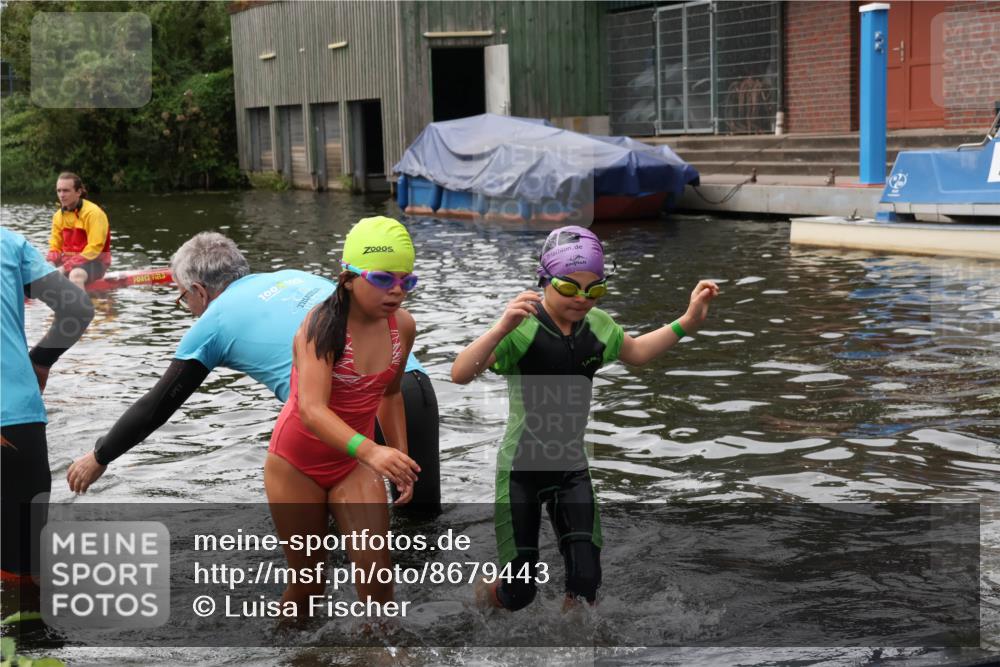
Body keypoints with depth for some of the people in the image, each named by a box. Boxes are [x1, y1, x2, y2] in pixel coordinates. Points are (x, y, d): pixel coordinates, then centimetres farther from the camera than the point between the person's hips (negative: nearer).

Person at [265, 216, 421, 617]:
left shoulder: (403, 326, -7)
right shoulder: (323, 324, -25)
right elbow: (311, 409, -39)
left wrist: (400, 461, 10)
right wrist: (370, 450, -54)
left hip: (355, 465, 4)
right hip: (297, 466, -4)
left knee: (377, 570, -14)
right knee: (308, 584, 7)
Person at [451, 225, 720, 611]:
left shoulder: (596, 326, -2)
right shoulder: (524, 327, -22)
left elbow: (636, 352, 19)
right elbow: (461, 374, -33)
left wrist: (686, 323, 7)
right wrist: (501, 329, -48)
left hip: (572, 469, 5)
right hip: (522, 470, -5)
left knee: (586, 583, -3)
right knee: (518, 593, 4)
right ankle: (482, 595, 39)